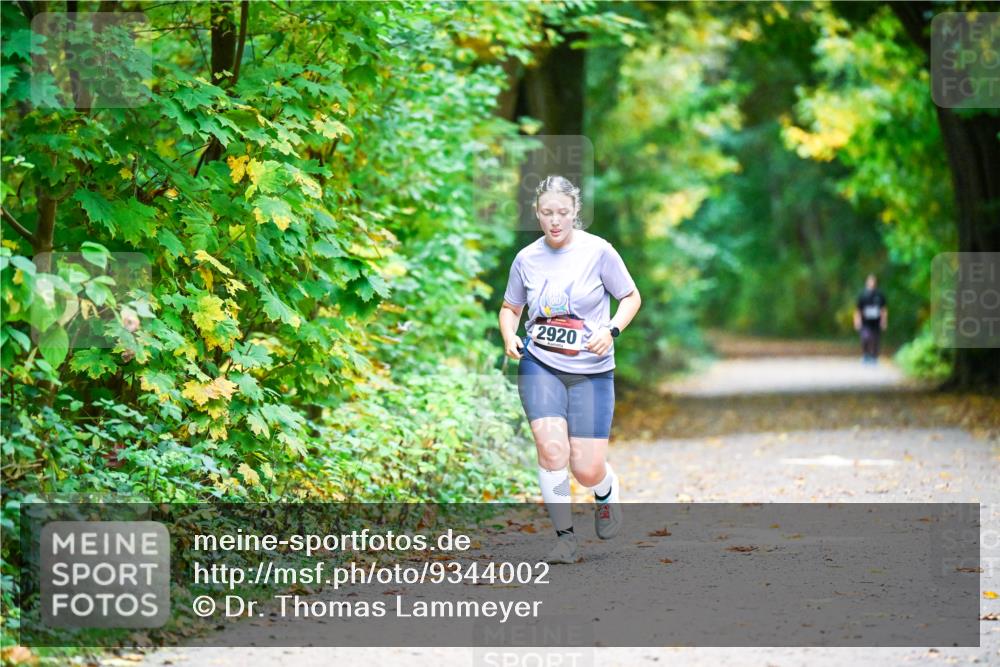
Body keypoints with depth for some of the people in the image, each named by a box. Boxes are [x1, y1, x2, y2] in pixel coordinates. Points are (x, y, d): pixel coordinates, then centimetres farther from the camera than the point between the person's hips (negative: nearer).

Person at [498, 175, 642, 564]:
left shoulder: (598, 251, -6)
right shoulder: (526, 258, 2)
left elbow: (632, 297, 3)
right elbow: (510, 307, 17)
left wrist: (611, 330, -14)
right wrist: (509, 338, -3)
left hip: (592, 371, -1)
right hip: (540, 365, 1)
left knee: (587, 470, -5)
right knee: (552, 448, -21)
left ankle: (607, 492, 34)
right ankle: (564, 536, -5)